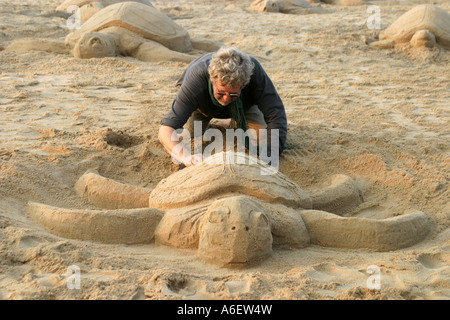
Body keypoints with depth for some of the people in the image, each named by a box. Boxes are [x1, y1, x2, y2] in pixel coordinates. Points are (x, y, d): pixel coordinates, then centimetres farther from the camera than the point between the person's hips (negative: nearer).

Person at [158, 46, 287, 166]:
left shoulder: (254, 71, -44)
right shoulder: (196, 78, -46)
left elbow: (276, 116, -41)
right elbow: (166, 130, -50)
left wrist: (269, 157, -56)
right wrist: (184, 156, -71)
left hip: (244, 103, 0)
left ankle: (236, 123, 16)